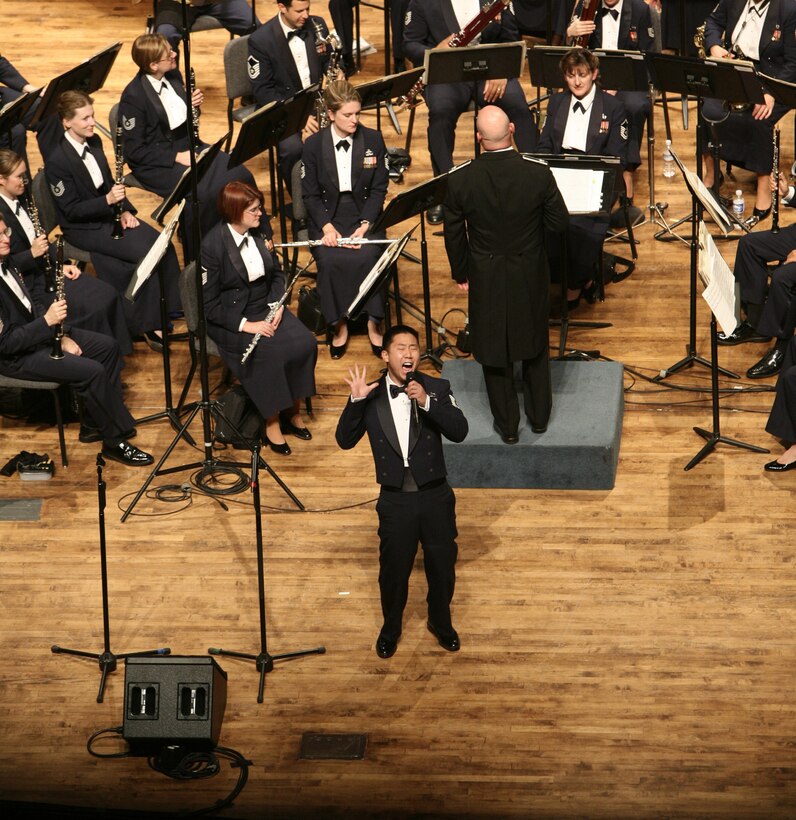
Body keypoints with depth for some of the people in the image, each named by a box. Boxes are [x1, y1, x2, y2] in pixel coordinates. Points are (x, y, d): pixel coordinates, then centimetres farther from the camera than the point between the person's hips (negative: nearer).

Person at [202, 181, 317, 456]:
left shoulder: (260, 231, 1)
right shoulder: (212, 245, -18)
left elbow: (277, 274, 14)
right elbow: (209, 304, -16)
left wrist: (278, 305, -5)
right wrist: (245, 325, -24)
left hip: (265, 307, 6)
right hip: (230, 317, -6)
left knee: (305, 343, -18)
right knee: (269, 352, -31)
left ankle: (292, 410, 0)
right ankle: (272, 422, -13)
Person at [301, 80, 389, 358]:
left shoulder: (373, 140, 0)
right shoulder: (314, 145, -3)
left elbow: (379, 189, 1)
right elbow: (310, 194, 1)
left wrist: (365, 225, -13)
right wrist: (327, 226, -15)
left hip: (364, 214, 0)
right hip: (327, 216, 0)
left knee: (368, 257, -30)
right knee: (330, 260, -30)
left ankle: (374, 323, -11)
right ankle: (338, 324, -10)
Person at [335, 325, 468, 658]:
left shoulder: (436, 388, -7)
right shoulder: (370, 396, -5)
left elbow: (459, 431, -18)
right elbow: (345, 440, -9)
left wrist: (426, 402, -31)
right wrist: (356, 401, -23)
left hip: (436, 497, 0)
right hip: (395, 501, 0)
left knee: (442, 566, 15)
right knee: (394, 570, 14)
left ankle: (441, 622, 41)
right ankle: (391, 628, 37)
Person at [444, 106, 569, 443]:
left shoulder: (460, 181, -20)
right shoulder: (539, 175, -21)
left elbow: (454, 235, -7)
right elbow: (560, 222, -9)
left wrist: (461, 274, 9)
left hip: (486, 281, -1)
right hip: (530, 277, 1)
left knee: (494, 350, 18)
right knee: (534, 345, 24)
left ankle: (507, 425, 30)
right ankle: (539, 416, 38)